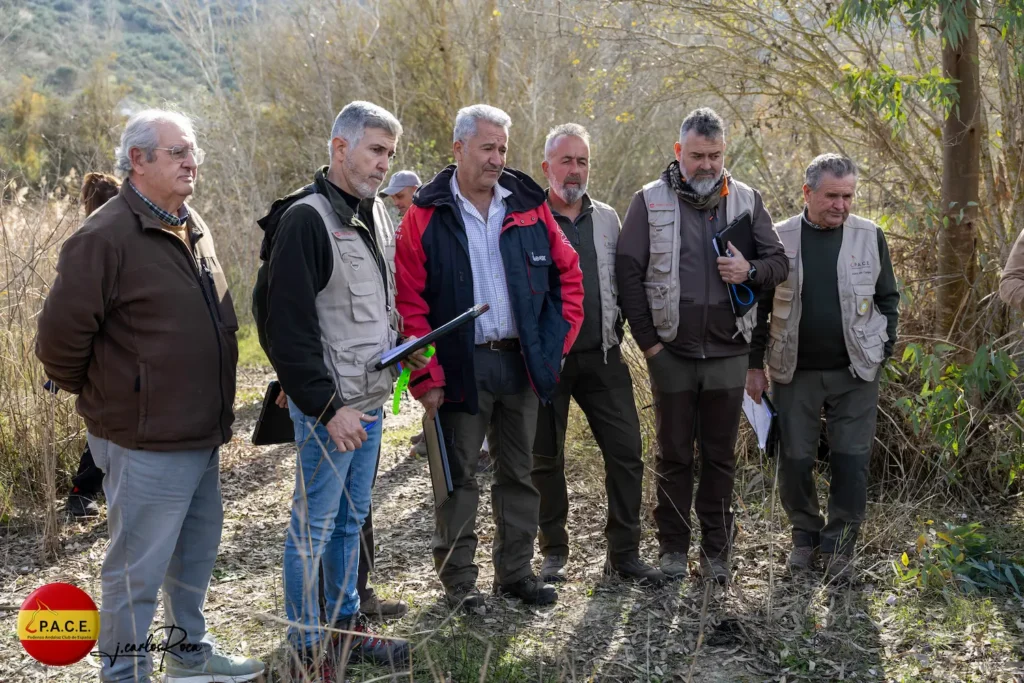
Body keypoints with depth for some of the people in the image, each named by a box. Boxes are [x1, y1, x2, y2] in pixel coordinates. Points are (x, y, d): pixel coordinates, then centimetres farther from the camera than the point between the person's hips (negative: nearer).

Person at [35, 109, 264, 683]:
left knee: (197, 555, 21)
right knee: (138, 570, 4)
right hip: (146, 443, -8)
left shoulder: (194, 228, 10)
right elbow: (61, 337, -17)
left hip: (203, 435, 9)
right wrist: (102, 396, -2)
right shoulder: (106, 236, -18)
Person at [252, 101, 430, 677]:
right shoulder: (305, 219, -16)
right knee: (315, 526, 3)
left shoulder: (375, 212, 11)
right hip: (330, 407, -8)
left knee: (351, 519, 18)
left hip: (369, 399, 8)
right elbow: (288, 326, -20)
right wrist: (328, 407, -20)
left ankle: (348, 625, 32)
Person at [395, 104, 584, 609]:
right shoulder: (427, 216, -5)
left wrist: (557, 341, 2)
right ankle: (458, 579, 18)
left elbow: (568, 273, 11)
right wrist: (427, 377, -12)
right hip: (461, 367, -4)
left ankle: (516, 571, 27)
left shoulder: (529, 206, 6)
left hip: (522, 362, 4)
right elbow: (409, 302, -9)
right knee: (458, 475, 5)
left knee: (520, 471, 13)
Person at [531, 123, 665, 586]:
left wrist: (615, 335, 10)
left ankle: (624, 552, 11)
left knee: (626, 450, 0)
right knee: (546, 457, 7)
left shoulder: (607, 219, 12)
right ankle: (554, 552, 21)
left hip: (601, 356, 4)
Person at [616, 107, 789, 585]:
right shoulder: (650, 202, -2)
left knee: (720, 456, 10)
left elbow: (779, 262, 9)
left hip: (728, 352, 2)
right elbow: (628, 273, -4)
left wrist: (750, 271, -14)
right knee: (674, 455, 9)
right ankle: (673, 549, 21)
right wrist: (648, 341, -8)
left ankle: (716, 552, 21)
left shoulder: (746, 201, 6)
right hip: (671, 352, -2)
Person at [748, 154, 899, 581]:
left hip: (855, 372, 0)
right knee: (794, 460, 5)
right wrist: (755, 365, 3)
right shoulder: (778, 239, -1)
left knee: (851, 462, 1)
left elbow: (888, 298, 8)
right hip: (795, 373, 0)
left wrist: (882, 353, 1)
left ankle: (839, 546, 16)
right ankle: (805, 535, 26)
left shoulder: (870, 237, 1)